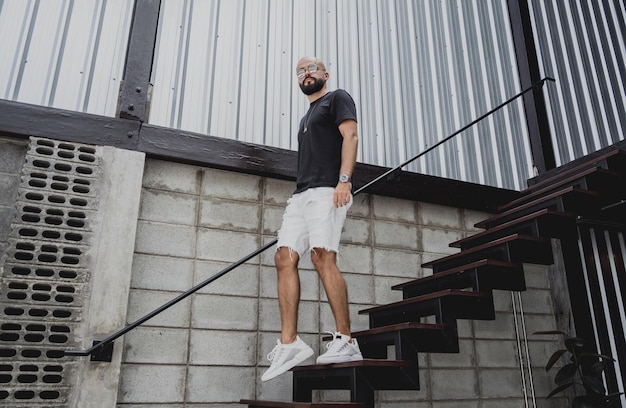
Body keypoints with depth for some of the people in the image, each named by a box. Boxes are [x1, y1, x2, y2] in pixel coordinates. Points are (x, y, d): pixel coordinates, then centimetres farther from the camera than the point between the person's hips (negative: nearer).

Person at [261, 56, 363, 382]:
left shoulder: (337, 98, 10)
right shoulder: (306, 118, 33)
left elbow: (350, 136, -6)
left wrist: (344, 179, -21)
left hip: (327, 190, -8)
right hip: (301, 194, 8)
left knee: (322, 256, -21)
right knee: (284, 258, -7)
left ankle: (345, 341, -15)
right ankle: (289, 344, -10)